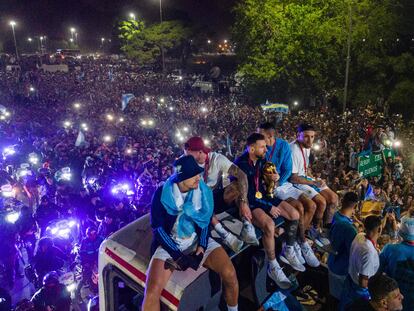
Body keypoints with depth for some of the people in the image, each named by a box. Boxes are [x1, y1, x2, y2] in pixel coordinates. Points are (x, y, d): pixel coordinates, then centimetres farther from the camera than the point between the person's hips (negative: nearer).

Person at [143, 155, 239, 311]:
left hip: (198, 239, 2)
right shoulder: (162, 194, -14)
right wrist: (178, 256, -17)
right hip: (170, 243, -2)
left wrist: (202, 246, -11)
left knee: (229, 273, -19)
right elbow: (158, 228, -10)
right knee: (152, 291, -25)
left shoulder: (203, 191, -6)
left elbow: (206, 221, 5)